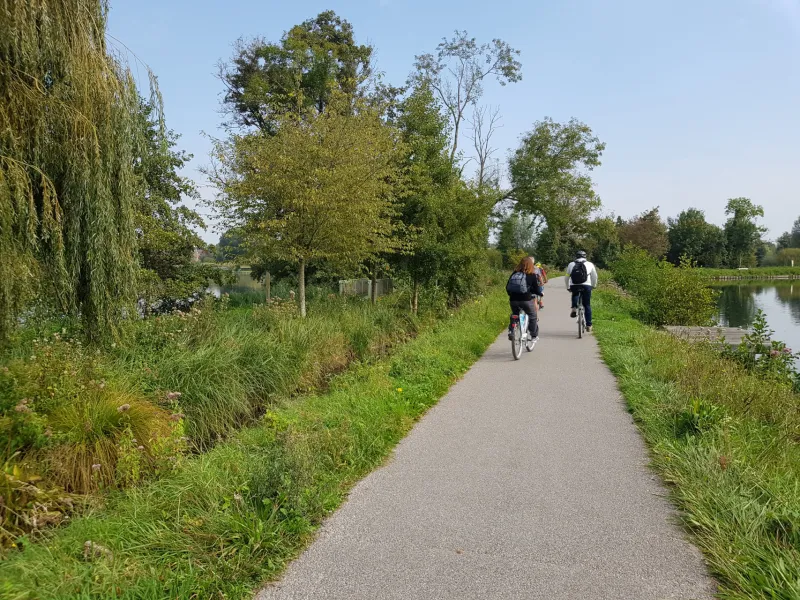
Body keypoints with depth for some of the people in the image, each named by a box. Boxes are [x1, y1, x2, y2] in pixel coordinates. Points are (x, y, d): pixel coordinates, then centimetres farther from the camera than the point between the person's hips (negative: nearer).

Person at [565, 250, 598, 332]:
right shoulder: (590, 264, 13)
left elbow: (567, 277, 18)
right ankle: (589, 325, 11)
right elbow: (595, 276, 20)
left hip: (574, 286, 1)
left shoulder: (571, 264, 14)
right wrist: (594, 285, 37)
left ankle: (574, 308, 11)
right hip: (586, 286, -1)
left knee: (575, 294, 35)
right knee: (587, 305, 12)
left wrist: (568, 287, 31)